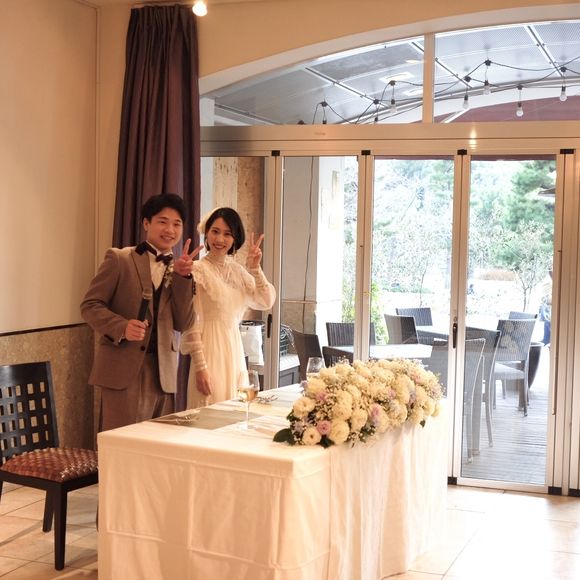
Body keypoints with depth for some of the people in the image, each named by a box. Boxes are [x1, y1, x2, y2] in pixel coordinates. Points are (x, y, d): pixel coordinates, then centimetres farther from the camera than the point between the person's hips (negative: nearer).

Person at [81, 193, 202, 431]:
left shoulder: (178, 270, 14)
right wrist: (122, 327, -20)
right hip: (124, 369, -4)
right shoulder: (119, 259, 1)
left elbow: (183, 324, 6)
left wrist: (182, 276, -5)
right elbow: (90, 305, -2)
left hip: (163, 374, 5)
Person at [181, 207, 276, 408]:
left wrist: (255, 269, -1)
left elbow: (266, 302, 9)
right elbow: (191, 323, -11)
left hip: (236, 351, 6)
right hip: (210, 349, -6)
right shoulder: (197, 270, -9)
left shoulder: (238, 270, 10)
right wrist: (200, 366, -14)